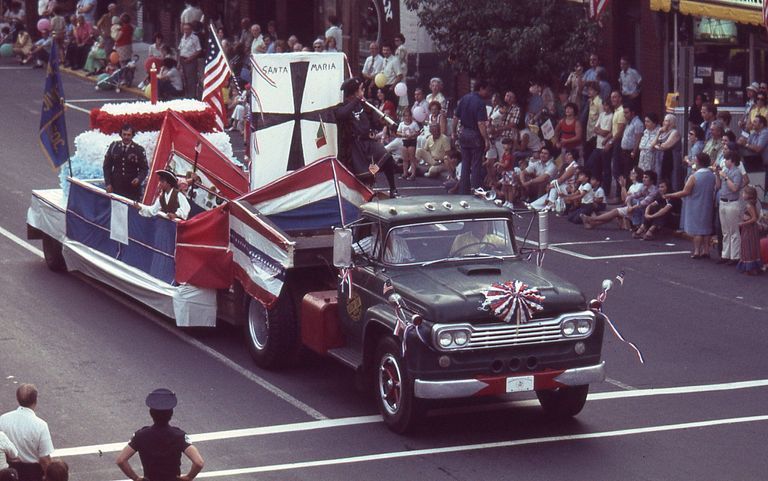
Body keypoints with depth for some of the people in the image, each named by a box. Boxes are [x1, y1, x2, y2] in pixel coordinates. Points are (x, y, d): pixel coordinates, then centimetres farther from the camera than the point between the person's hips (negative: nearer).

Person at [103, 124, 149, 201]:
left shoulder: (139, 150, -1)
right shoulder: (113, 147, 5)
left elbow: (144, 168, 2)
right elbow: (107, 166, 11)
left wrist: (139, 179, -19)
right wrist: (108, 183, 3)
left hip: (132, 188, -2)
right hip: (116, 188, 2)